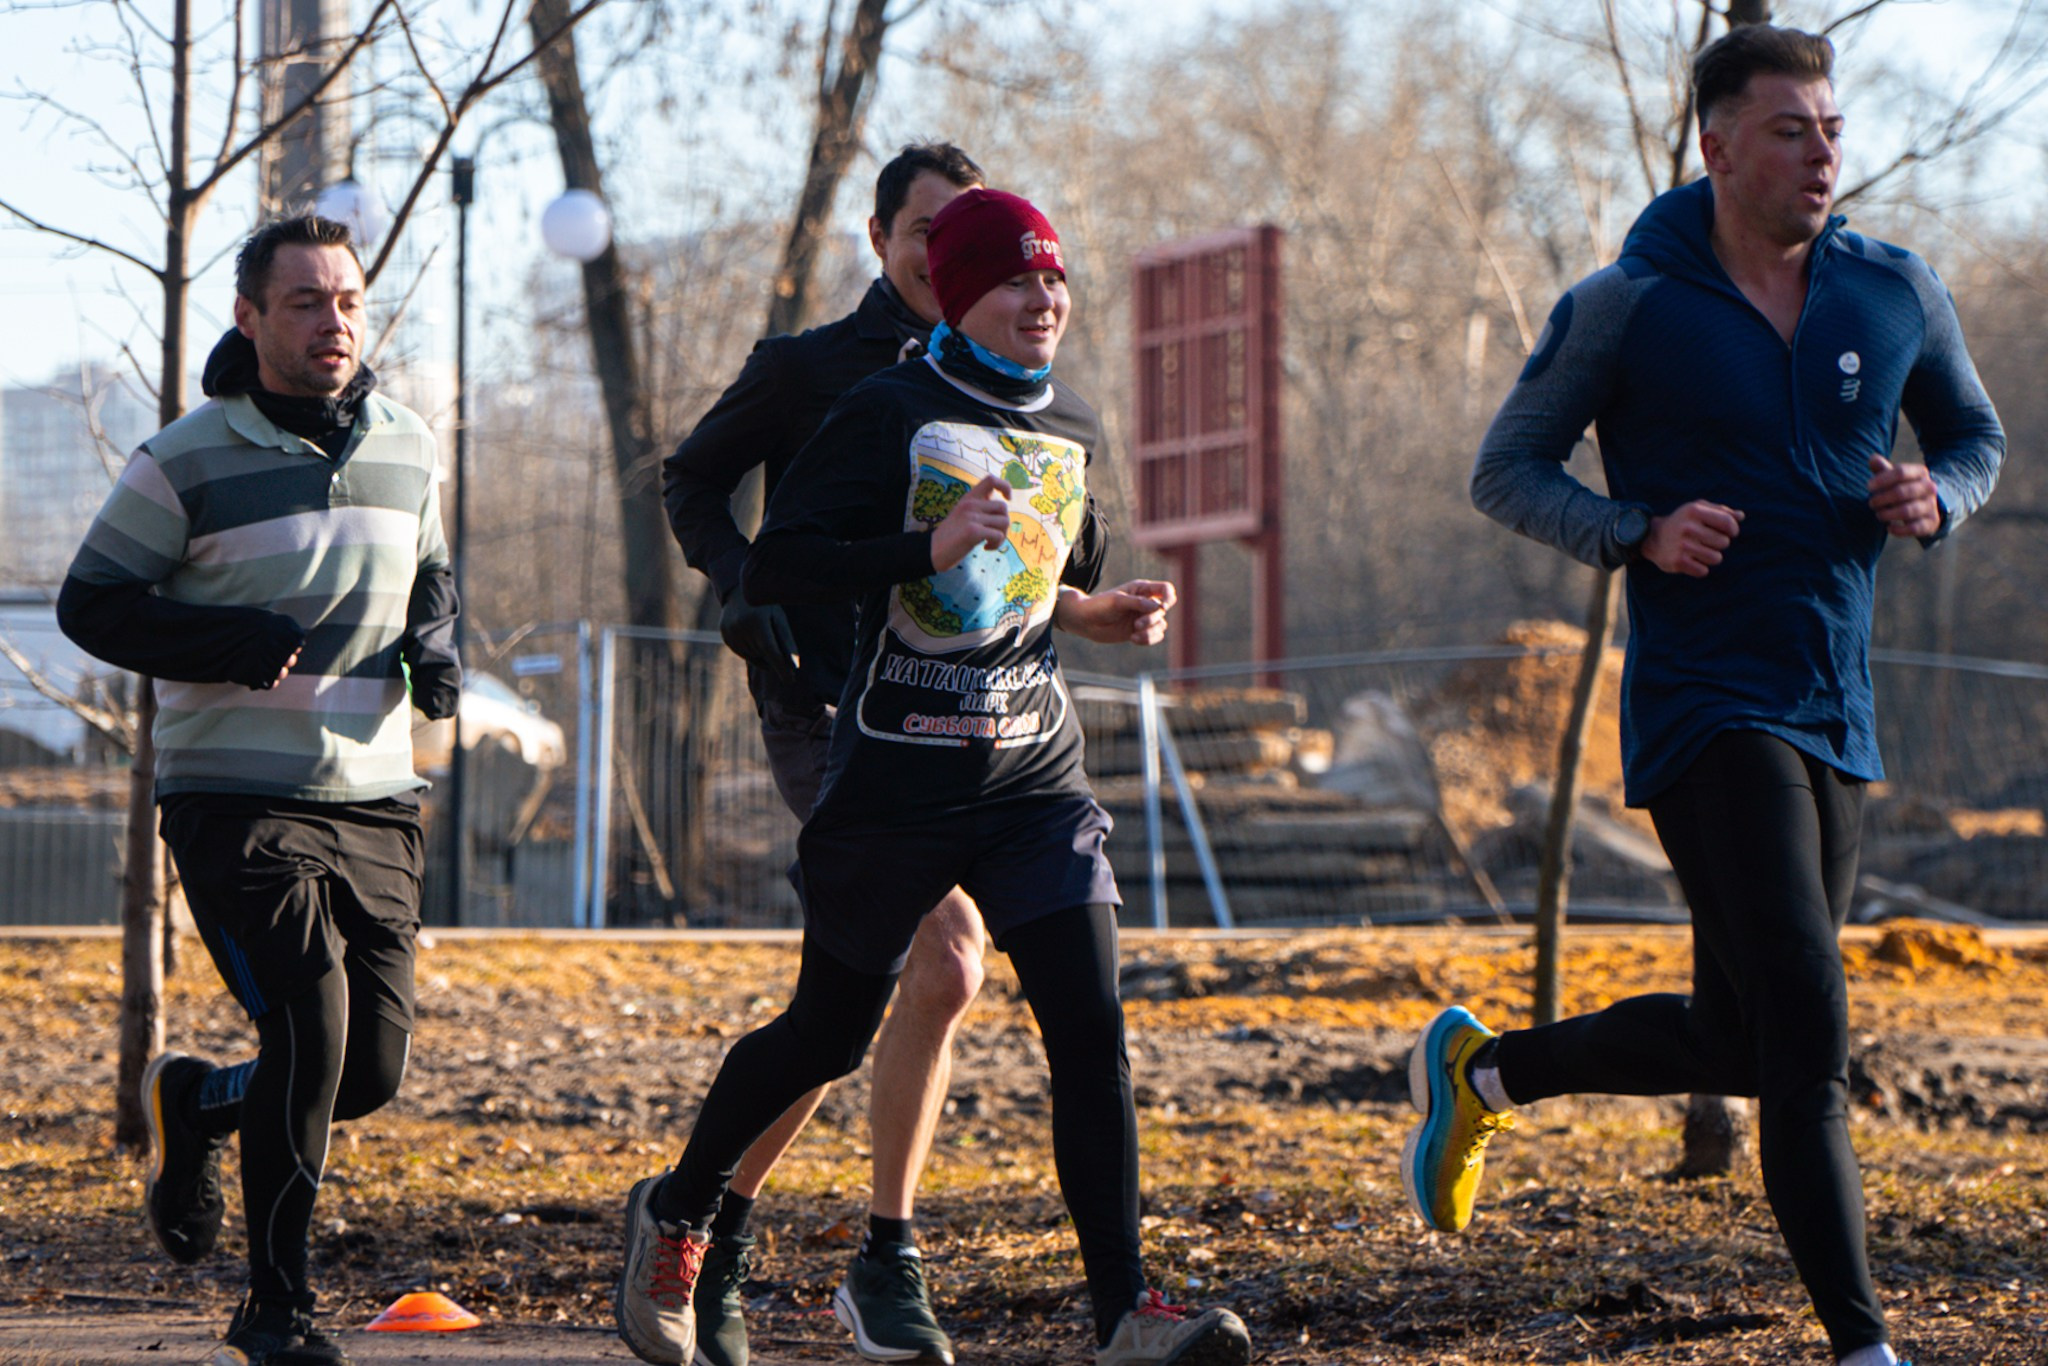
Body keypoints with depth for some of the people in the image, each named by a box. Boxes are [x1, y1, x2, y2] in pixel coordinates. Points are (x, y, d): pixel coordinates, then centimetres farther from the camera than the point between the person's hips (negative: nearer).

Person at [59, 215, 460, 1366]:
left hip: (374, 803, 5)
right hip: (239, 798, -5)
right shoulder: (188, 464, -6)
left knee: (374, 1070, 2)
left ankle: (196, 1103, 34)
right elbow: (92, 603, -2)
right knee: (310, 1027, -17)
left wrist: (436, 648, 2)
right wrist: (232, 643, -17)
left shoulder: (407, 450, 9)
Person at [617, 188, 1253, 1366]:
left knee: (1093, 1031, -10)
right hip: (898, 773, -4)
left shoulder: (1072, 429, 10)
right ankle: (675, 1215, 34)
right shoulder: (891, 414, -9)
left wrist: (1097, 612, 5)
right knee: (830, 1035, 9)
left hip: (1036, 772, 5)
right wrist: (931, 548, -26)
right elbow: (771, 570, -16)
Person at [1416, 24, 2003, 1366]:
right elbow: (1508, 470, 1)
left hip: (1839, 720, 6)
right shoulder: (1626, 308, -7)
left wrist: (1936, 498, -5)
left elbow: (1976, 437, 19)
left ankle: (1479, 1069, 37)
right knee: (1808, 1029, -16)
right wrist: (1637, 533, -17)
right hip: (1704, 703, -6)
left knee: (1735, 1042, 14)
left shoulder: (1896, 291, 5)